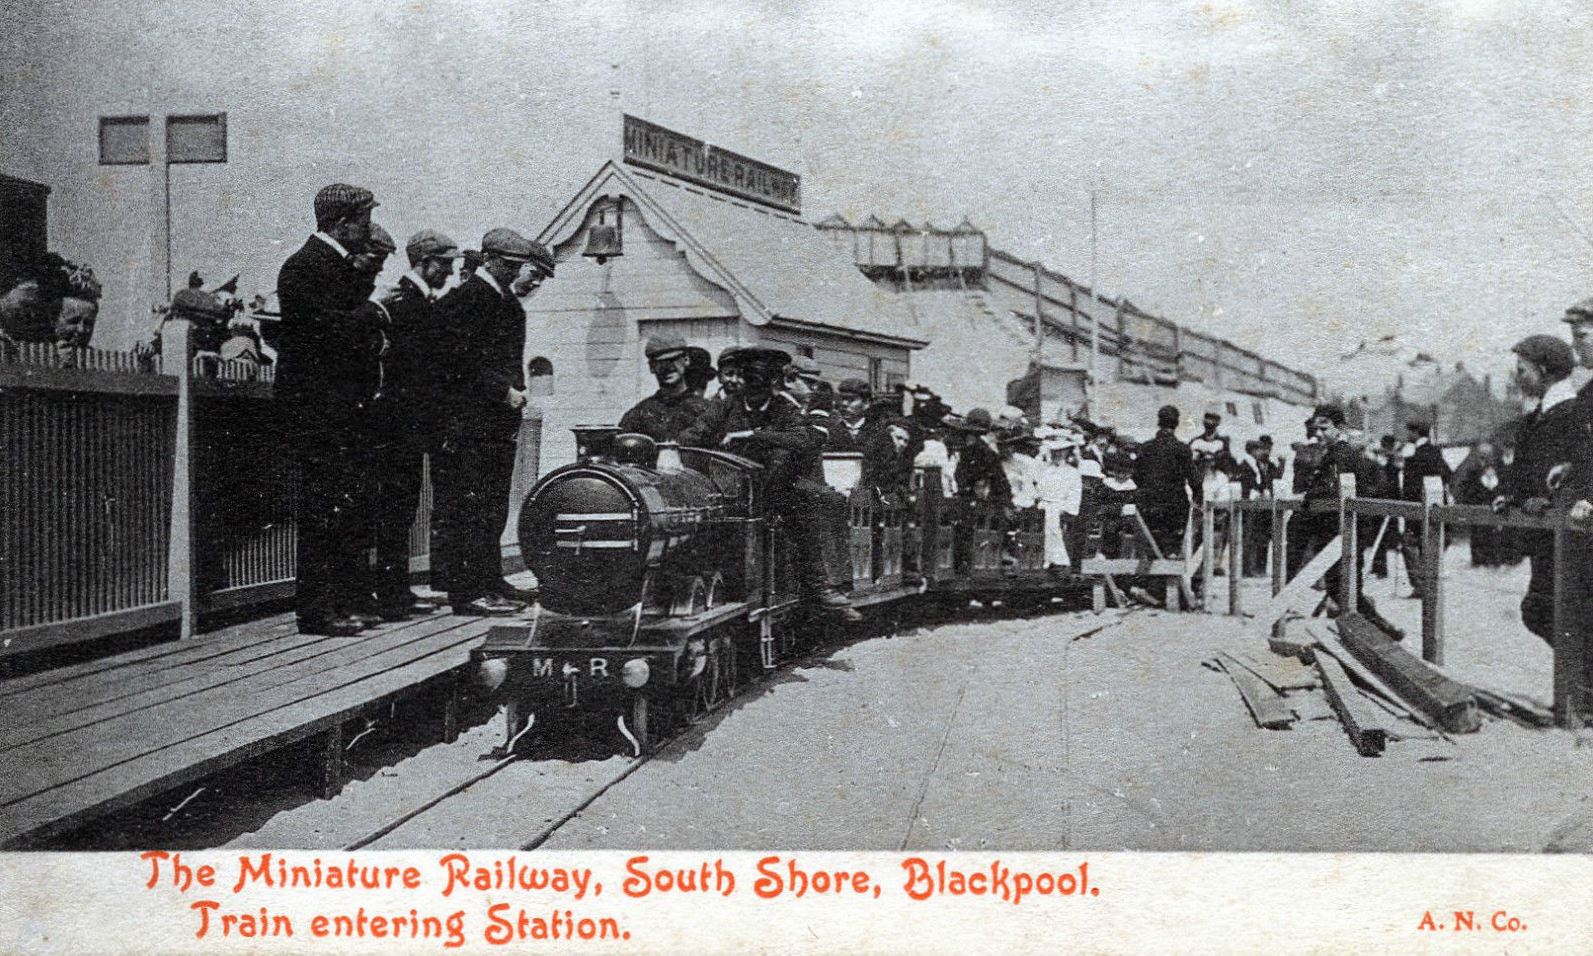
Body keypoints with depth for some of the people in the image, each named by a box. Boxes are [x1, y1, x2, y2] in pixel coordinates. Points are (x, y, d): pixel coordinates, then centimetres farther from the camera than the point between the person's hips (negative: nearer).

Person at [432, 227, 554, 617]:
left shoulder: (508, 303, 19)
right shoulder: (463, 299, -10)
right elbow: (461, 360, -19)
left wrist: (514, 392, 13)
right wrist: (502, 392, -17)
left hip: (500, 422, 10)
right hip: (471, 421, -10)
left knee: (494, 508, 14)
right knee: (471, 508, -9)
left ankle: (490, 581, 21)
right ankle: (467, 591, -8)